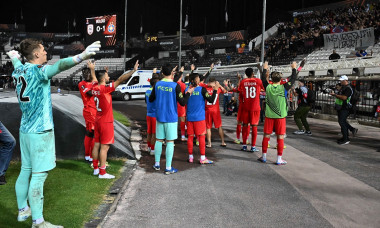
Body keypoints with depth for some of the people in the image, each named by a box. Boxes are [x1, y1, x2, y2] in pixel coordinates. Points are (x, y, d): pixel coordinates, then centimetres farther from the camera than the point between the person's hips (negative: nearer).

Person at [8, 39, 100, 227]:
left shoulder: (19, 71, 9)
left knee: (26, 170, 18)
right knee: (39, 175, -7)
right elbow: (59, 65, -37)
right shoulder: (37, 70, -16)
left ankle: (22, 210, 32)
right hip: (40, 131, -9)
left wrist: (14, 57, 58)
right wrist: (81, 56, -53)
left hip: (25, 130, 9)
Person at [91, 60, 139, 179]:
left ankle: (96, 168, 23)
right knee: (104, 147, -4)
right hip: (106, 122, -8)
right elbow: (120, 80, -24)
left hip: (98, 120, 9)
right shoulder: (105, 88, -19)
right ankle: (102, 173, -1)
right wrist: (133, 70, -22)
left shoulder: (94, 88, 4)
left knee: (97, 145, 13)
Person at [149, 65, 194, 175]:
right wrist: (188, 93, 3)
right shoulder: (175, 86, -11)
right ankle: (168, 168, 3)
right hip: (171, 118, -4)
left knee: (159, 140, 13)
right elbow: (182, 103, -12)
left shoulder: (157, 84, 2)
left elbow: (151, 99, 12)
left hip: (159, 117, 4)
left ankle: (157, 164, 22)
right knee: (170, 142, 1)